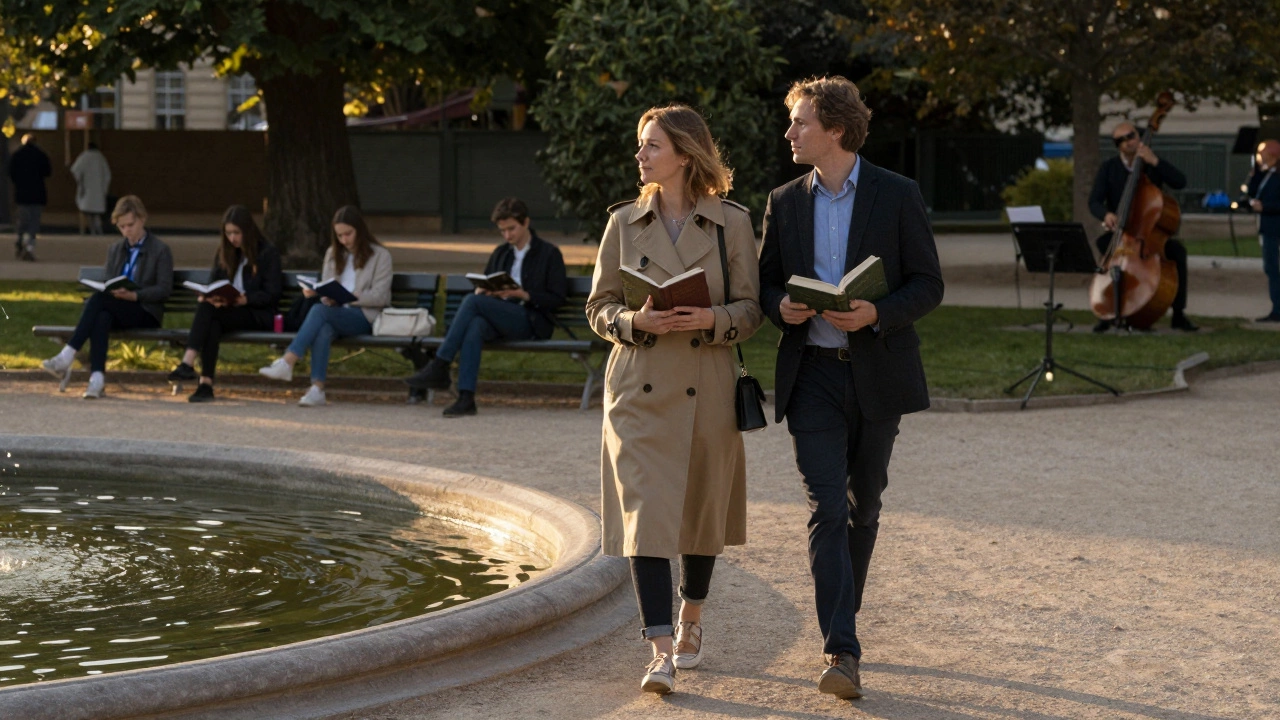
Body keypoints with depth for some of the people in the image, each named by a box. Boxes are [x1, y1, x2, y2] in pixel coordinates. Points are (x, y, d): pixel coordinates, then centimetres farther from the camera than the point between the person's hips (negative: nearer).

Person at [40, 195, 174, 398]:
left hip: (145, 312, -4)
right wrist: (110, 291, -7)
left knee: (99, 299, -32)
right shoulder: (114, 250, 23)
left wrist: (134, 295, -20)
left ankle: (68, 355, -40)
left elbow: (165, 289, -4)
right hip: (115, 311, 4)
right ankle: (97, 378, -49)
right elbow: (105, 283, 19)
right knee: (102, 317, -36)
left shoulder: (160, 251, 5)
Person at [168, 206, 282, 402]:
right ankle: (206, 384, -43)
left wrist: (244, 299, -21)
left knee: (207, 309, -31)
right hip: (226, 311, 4)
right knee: (212, 323, -34)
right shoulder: (224, 253, 20)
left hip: (258, 315, -4)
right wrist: (208, 296, -10)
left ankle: (189, 362, -43)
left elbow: (272, 295, -4)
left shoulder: (267, 253, 3)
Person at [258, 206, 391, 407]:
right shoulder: (333, 254, 23)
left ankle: (287, 362, -42)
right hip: (336, 313, 4)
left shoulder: (380, 255, 6)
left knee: (320, 311, -33)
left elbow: (379, 296, -4)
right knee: (323, 330, -35)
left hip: (365, 317, -4)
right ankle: (317, 389, -47)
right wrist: (315, 292, -5)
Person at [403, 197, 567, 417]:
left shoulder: (549, 254, 8)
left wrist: (523, 294, -13)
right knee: (475, 326, -34)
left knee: (473, 301, -28)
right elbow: (483, 289, 29)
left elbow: (557, 299, 0)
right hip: (497, 318, 5)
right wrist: (483, 290, 3)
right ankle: (466, 397, -44)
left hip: (531, 321, -5)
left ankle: (439, 366, -31)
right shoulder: (500, 254, 26)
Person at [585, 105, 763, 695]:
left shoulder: (732, 223, 0)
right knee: (645, 513, -11)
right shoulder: (624, 222, 5)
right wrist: (635, 321, -13)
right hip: (639, 387, 0)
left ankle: (689, 620, 37)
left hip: (706, 390, 0)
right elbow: (599, 307, 7)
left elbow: (751, 308, 2)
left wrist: (710, 320, -18)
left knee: (701, 512, 12)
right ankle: (661, 652, -12)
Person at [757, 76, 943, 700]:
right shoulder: (785, 202, 7)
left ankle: (842, 619, 32)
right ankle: (841, 652, -15)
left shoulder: (898, 197, -2)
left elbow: (928, 284, -2)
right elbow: (765, 282, 14)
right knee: (827, 509, -10)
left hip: (877, 374, 0)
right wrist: (781, 308, -9)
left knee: (863, 505, 12)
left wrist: (877, 314, -19)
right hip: (812, 374, 1)